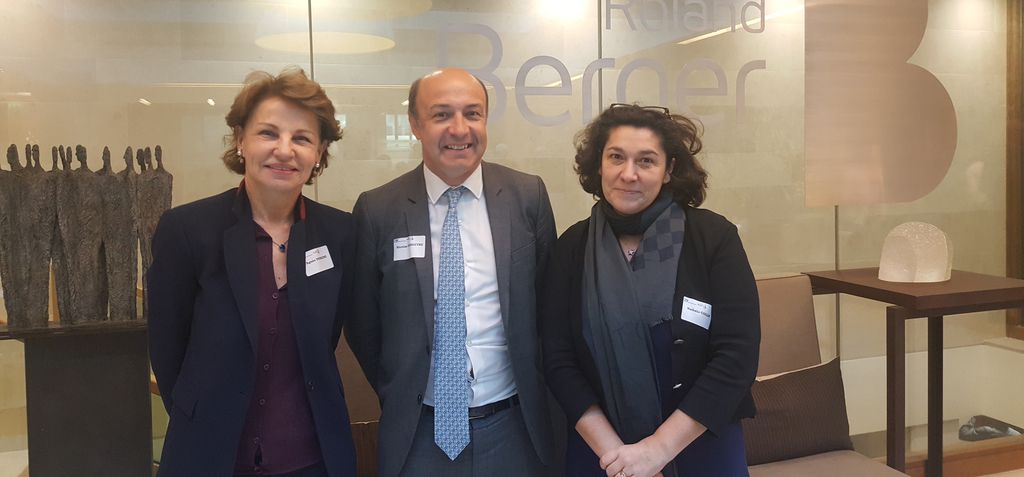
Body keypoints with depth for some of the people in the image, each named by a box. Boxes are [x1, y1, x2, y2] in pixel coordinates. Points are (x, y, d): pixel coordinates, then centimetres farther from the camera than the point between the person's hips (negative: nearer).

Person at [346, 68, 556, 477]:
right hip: (417, 432, -1)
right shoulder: (376, 210, -6)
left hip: (513, 426, 1)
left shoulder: (529, 196, -4)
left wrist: (533, 389, 4)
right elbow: (362, 321, 2)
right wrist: (397, 396, 5)